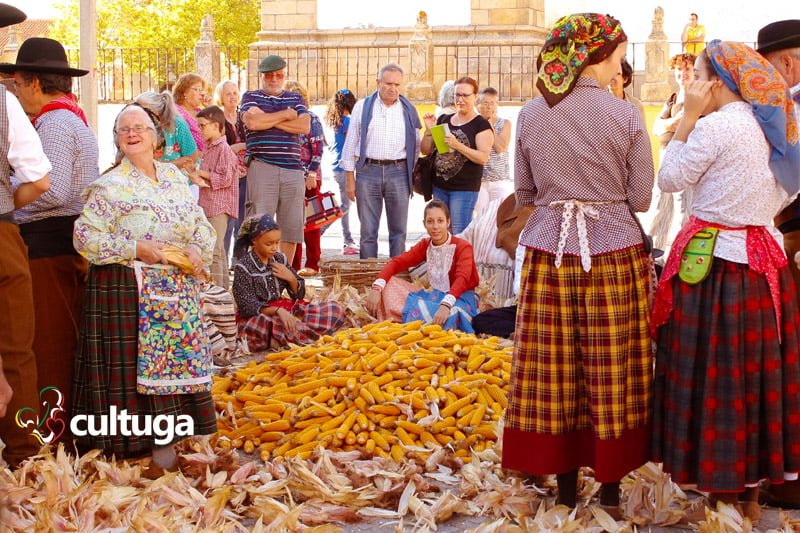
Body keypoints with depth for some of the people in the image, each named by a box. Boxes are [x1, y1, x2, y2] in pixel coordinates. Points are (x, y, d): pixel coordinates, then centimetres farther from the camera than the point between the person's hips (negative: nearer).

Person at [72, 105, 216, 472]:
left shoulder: (174, 176, 12)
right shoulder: (109, 186, -5)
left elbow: (202, 225, 15)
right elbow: (85, 237, -11)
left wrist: (197, 249, -7)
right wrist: (135, 249, -17)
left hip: (178, 290, 5)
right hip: (126, 291, -5)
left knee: (178, 359, 5)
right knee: (137, 362, -5)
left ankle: (168, 440, 14)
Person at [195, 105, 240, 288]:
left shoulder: (223, 149, -12)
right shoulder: (209, 148, 17)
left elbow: (225, 178, -18)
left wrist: (202, 173, -12)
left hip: (219, 207, -10)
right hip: (208, 205, 10)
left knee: (214, 250, -12)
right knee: (218, 250, 14)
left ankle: (218, 286, -10)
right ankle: (223, 286, 20)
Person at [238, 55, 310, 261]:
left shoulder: (296, 99, 19)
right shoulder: (251, 97, 11)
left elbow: (305, 126, 1)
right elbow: (253, 122, -11)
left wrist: (269, 120, -3)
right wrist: (286, 115, 0)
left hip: (293, 168, 4)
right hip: (261, 167, -3)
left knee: (292, 227, 4)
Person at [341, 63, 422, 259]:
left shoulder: (409, 111, 10)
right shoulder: (362, 107, 6)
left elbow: (415, 147, 14)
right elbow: (351, 144, 6)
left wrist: (410, 175, 6)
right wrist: (350, 180, 2)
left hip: (398, 172, 1)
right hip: (368, 171, -1)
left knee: (399, 231, 3)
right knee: (368, 231, 0)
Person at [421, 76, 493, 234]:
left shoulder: (481, 125, -4)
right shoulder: (444, 120, 12)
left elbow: (483, 158, -14)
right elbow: (426, 150, 14)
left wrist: (458, 146, -24)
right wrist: (429, 130, -3)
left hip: (464, 189, -6)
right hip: (439, 186, 6)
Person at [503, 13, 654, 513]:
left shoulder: (531, 114, 0)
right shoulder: (625, 116, -9)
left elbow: (525, 194, 8)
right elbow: (640, 198, -4)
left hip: (549, 252, 3)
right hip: (614, 253, -2)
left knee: (555, 370, 10)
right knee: (612, 372, 7)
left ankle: (565, 481, 18)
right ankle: (610, 485, 16)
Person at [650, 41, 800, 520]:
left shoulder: (715, 127, -15)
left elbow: (670, 179, -6)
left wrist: (689, 116, -4)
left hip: (715, 263, -7)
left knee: (714, 375, 3)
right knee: (758, 371, 13)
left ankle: (723, 490, 11)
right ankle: (752, 489, 22)